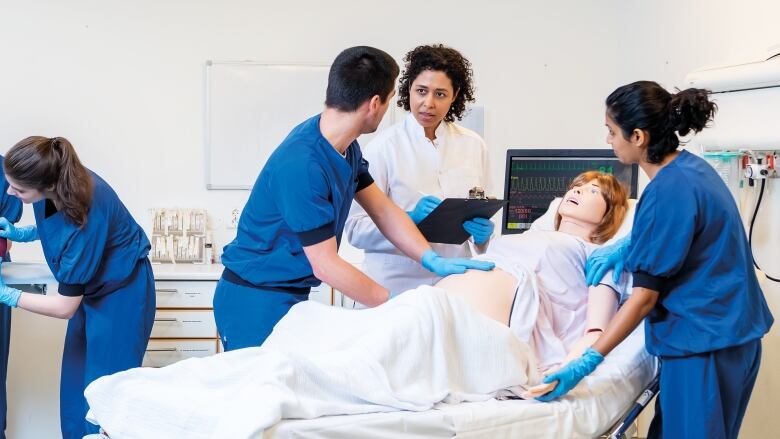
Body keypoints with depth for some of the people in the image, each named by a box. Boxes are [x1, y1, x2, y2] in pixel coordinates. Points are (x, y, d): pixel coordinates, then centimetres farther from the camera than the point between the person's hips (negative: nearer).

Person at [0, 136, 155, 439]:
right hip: (90, 289, 8)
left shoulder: (86, 211, -35)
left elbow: (65, 307, -25)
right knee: (74, 389, 8)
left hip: (120, 295, -8)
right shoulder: (53, 177, -15)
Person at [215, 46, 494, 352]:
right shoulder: (301, 165, -28)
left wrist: (432, 260, -7)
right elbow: (325, 266, -24)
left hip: (292, 296, 9)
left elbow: (382, 209, 7)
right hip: (256, 303, -9)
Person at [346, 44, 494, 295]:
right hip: (395, 285, -3)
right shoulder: (383, 146, -5)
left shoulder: (473, 145, 8)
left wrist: (483, 231, -7)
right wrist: (411, 219, -23)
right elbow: (355, 228, -9)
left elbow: (487, 215, 15)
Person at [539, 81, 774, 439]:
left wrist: (586, 363, -20)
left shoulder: (668, 192, -22)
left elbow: (645, 296, -21)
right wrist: (625, 248, 13)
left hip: (704, 343, -9)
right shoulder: (690, 167, 5)